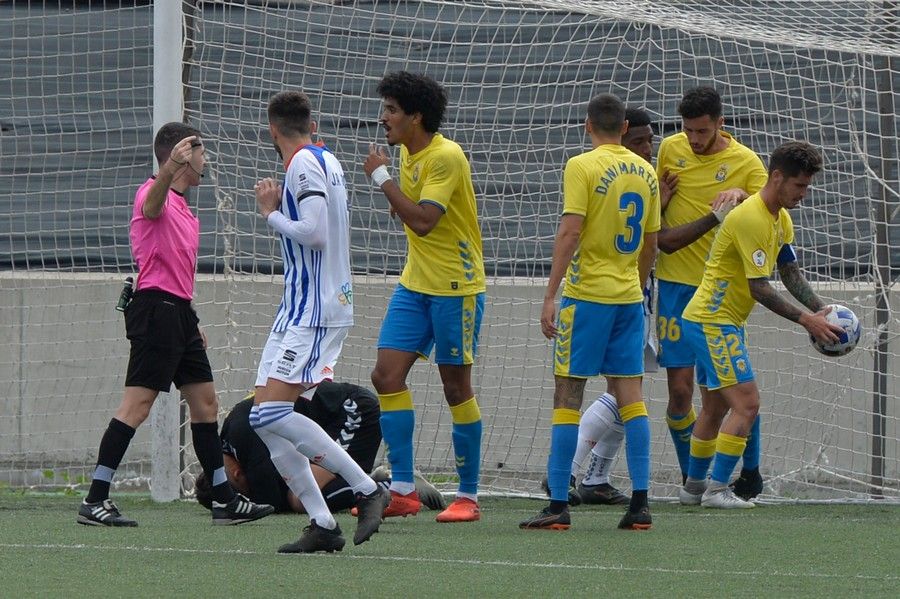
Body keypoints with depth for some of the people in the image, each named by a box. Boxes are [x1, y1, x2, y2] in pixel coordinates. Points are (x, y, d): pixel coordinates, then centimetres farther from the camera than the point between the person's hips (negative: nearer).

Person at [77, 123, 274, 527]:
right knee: (137, 405, -13)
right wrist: (170, 169, -59)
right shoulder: (154, 195, -10)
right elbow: (152, 204, -37)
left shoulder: (184, 210, 21)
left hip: (179, 312, 10)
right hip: (156, 308, -10)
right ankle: (94, 501, -13)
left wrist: (192, 323, 28)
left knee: (205, 403, 12)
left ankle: (224, 500, 18)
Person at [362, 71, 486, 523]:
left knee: (456, 387, -1)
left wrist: (381, 178, -19)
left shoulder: (447, 157, -18)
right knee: (387, 376, -3)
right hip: (414, 283, 8)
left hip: (456, 287, -8)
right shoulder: (408, 153, 9)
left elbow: (423, 220, -26)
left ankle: (468, 496, 9)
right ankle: (402, 491, -1)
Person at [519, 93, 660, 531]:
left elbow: (569, 233, -14)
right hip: (629, 297, 5)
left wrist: (551, 295, -12)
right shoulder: (645, 172, 9)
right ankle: (639, 503, 2)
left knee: (568, 394, -2)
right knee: (630, 394, 6)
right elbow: (650, 244, 14)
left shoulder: (582, 167, -8)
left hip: (587, 294, -5)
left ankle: (558, 504, -5)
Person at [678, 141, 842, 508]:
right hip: (712, 322, -11)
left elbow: (790, 273, 10)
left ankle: (693, 487, 26)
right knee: (746, 403, -14)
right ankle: (717, 489, -12)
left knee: (716, 406, 17)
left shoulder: (781, 220, 10)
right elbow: (759, 288, -24)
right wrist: (805, 320, -22)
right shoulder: (751, 218, -22)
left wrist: (820, 309, -5)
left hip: (722, 322, 11)